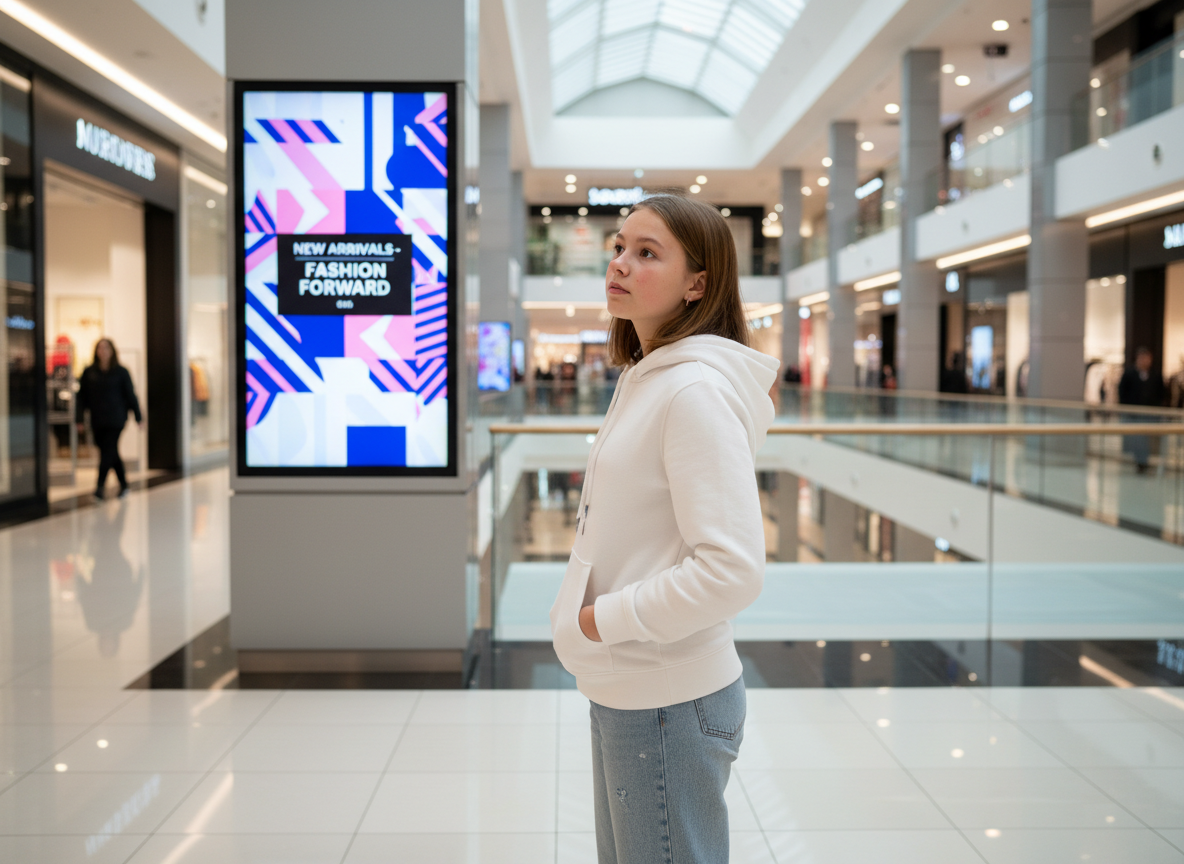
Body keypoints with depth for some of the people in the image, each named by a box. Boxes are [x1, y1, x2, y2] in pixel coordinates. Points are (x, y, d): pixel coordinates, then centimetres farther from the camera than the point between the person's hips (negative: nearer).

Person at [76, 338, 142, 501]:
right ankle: (123, 484, 20)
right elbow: (82, 396, 7)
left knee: (108, 452, -12)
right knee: (111, 453, 9)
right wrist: (79, 418, 2)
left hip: (116, 419, -3)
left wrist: (139, 417, 3)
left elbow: (130, 395, 3)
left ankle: (100, 486, -15)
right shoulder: (89, 372, 6)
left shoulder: (120, 372, 1)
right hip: (97, 420, 3)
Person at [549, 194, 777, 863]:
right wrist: (596, 608, 10)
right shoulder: (646, 380, 10)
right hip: (625, 692, 10)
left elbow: (731, 570, -27)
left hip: (668, 706, -9)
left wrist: (606, 619, -18)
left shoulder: (697, 391, -20)